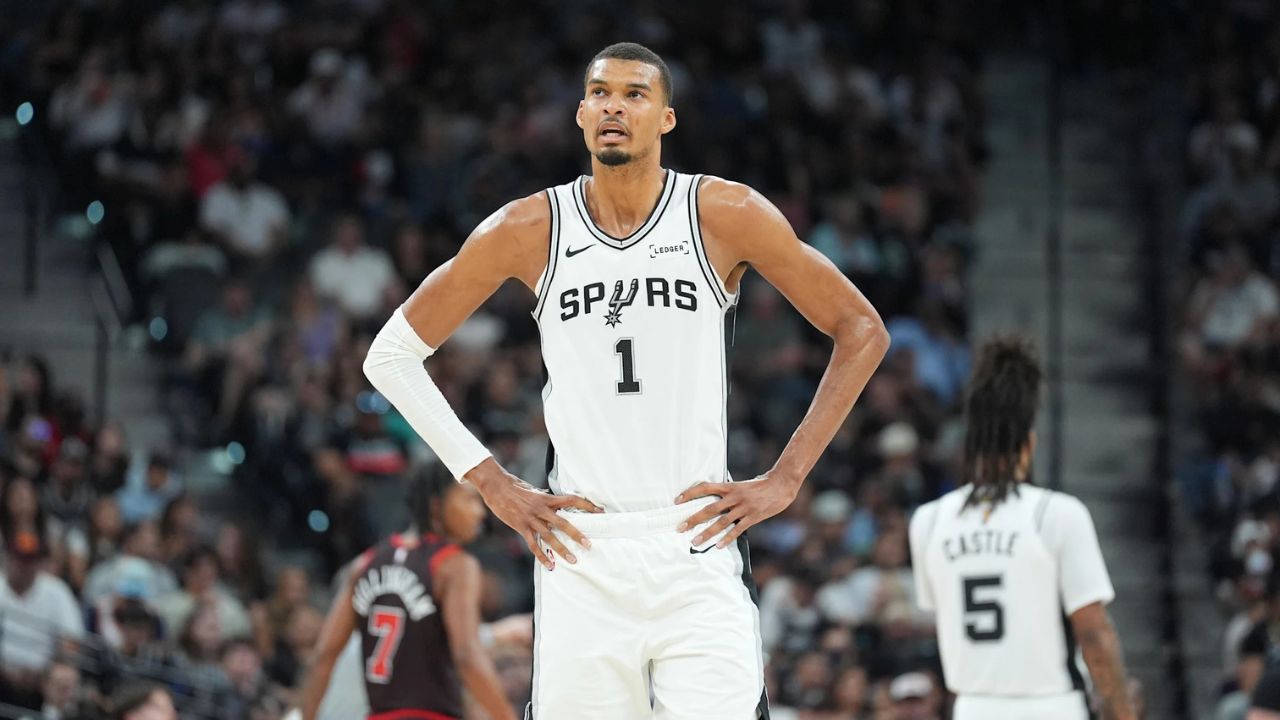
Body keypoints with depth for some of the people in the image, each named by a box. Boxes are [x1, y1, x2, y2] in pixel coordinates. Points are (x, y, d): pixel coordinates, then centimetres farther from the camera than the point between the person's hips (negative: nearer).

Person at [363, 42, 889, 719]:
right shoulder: (530, 229, 3)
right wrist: (489, 481, 4)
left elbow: (862, 331, 6)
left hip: (698, 557, -1)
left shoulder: (723, 215, 0)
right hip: (579, 558, 1)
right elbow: (391, 353, 11)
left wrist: (785, 480, 0)